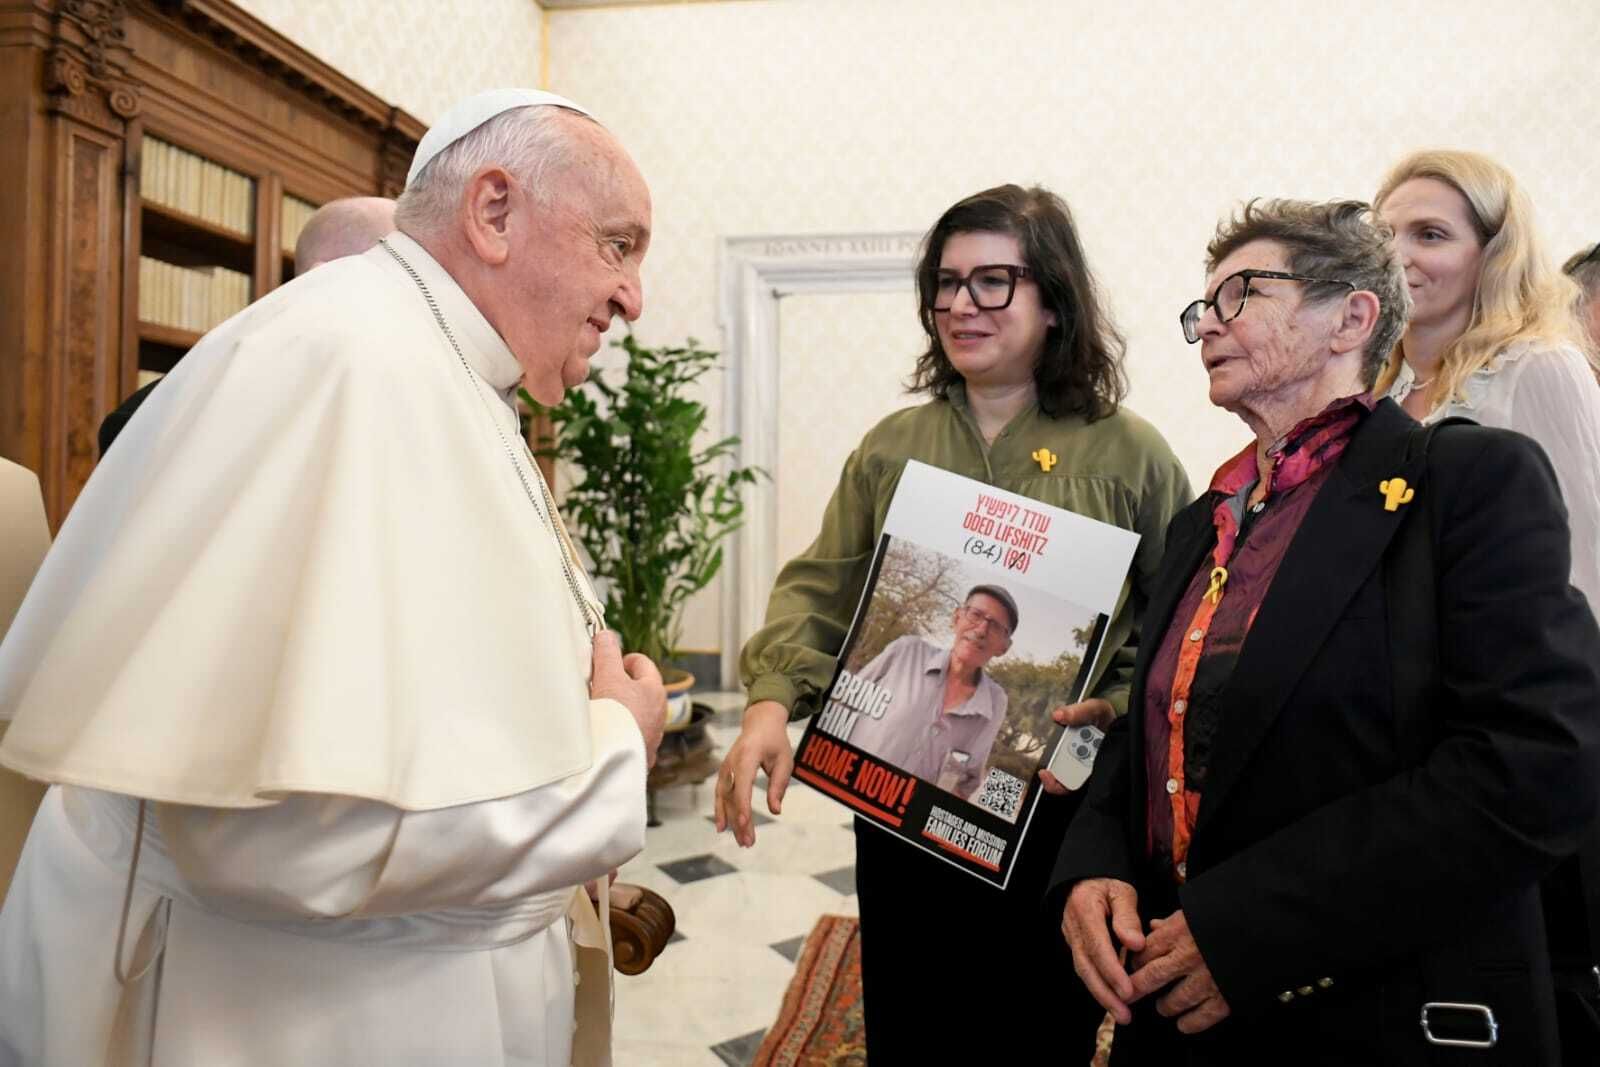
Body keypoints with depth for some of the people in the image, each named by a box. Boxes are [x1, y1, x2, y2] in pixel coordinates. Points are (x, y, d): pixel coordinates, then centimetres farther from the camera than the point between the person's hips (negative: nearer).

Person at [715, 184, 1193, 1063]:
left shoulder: (1130, 454, -3)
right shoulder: (890, 449, 6)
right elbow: (820, 593, 3)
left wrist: (1117, 710, -20)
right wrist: (771, 703, -12)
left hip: (1059, 816, -2)